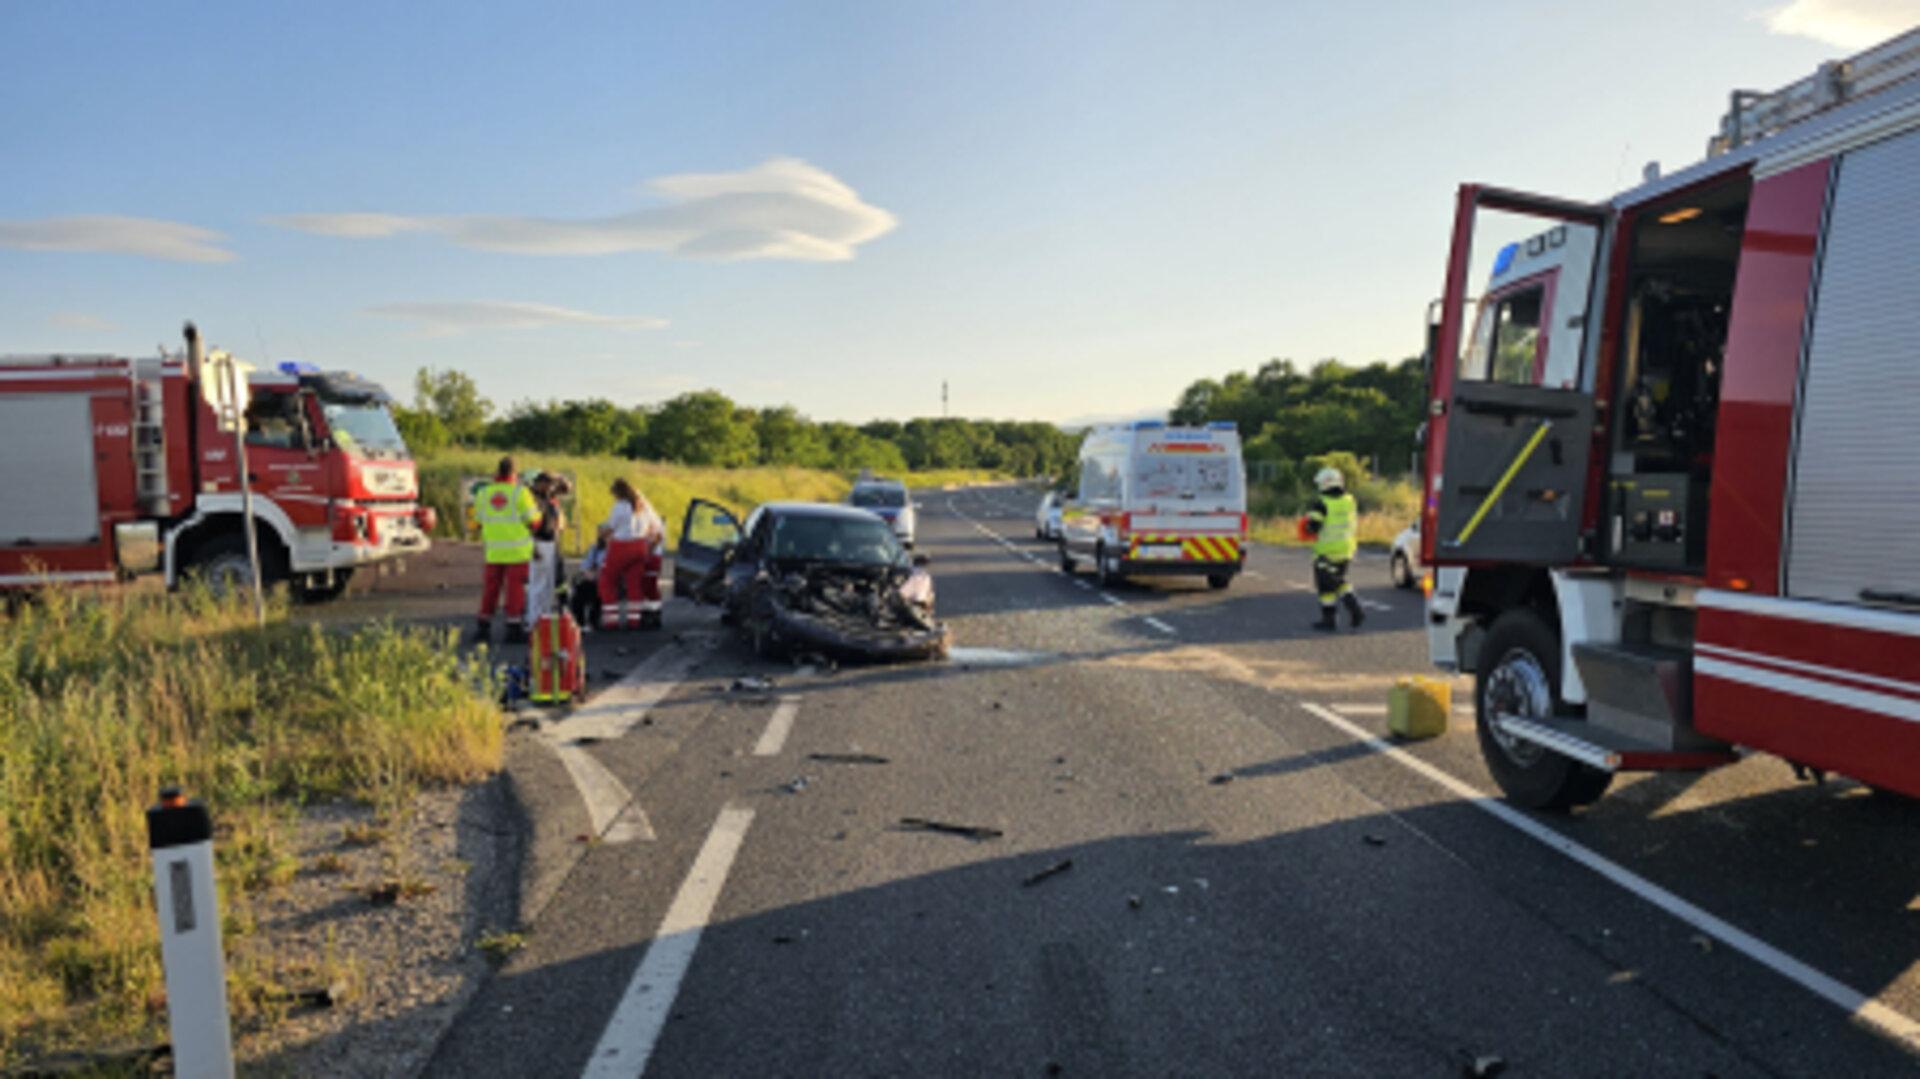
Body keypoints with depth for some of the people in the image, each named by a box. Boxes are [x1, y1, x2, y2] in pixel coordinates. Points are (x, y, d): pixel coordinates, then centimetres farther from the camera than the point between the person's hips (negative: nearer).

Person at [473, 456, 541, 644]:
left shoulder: (483, 493, 3)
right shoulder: (520, 493, -9)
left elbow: (479, 520, 10)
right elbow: (532, 520, -8)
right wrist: (537, 508, 11)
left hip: (493, 550, 4)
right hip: (517, 550, -4)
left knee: (491, 588, 11)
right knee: (515, 588, 1)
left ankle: (484, 627, 17)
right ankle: (513, 627, 2)